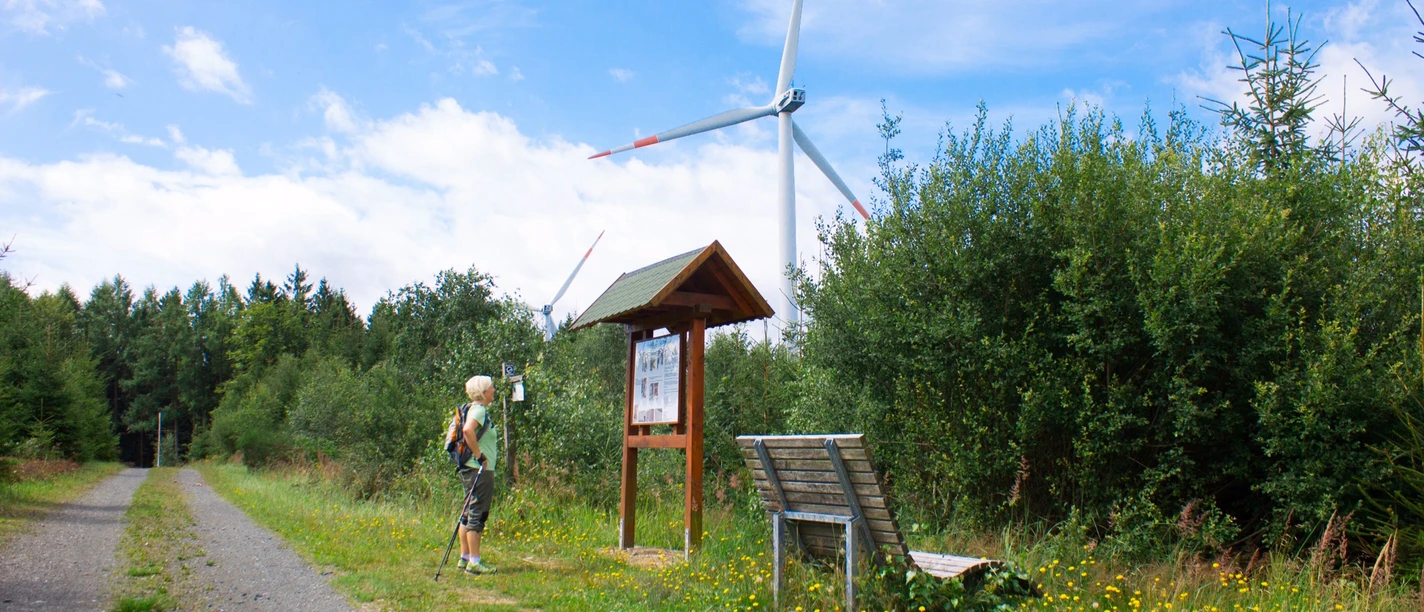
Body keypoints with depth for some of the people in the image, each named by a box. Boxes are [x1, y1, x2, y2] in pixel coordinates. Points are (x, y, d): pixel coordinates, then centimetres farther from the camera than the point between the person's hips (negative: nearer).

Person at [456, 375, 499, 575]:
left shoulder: (477, 409, 15)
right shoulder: (479, 410, -14)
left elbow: (467, 431, 26)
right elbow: (468, 430, -32)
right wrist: (479, 455, -23)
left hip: (471, 469, 10)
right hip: (479, 470, -10)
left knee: (469, 513, 14)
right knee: (477, 514, -6)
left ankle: (465, 558, 21)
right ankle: (474, 562, -3)